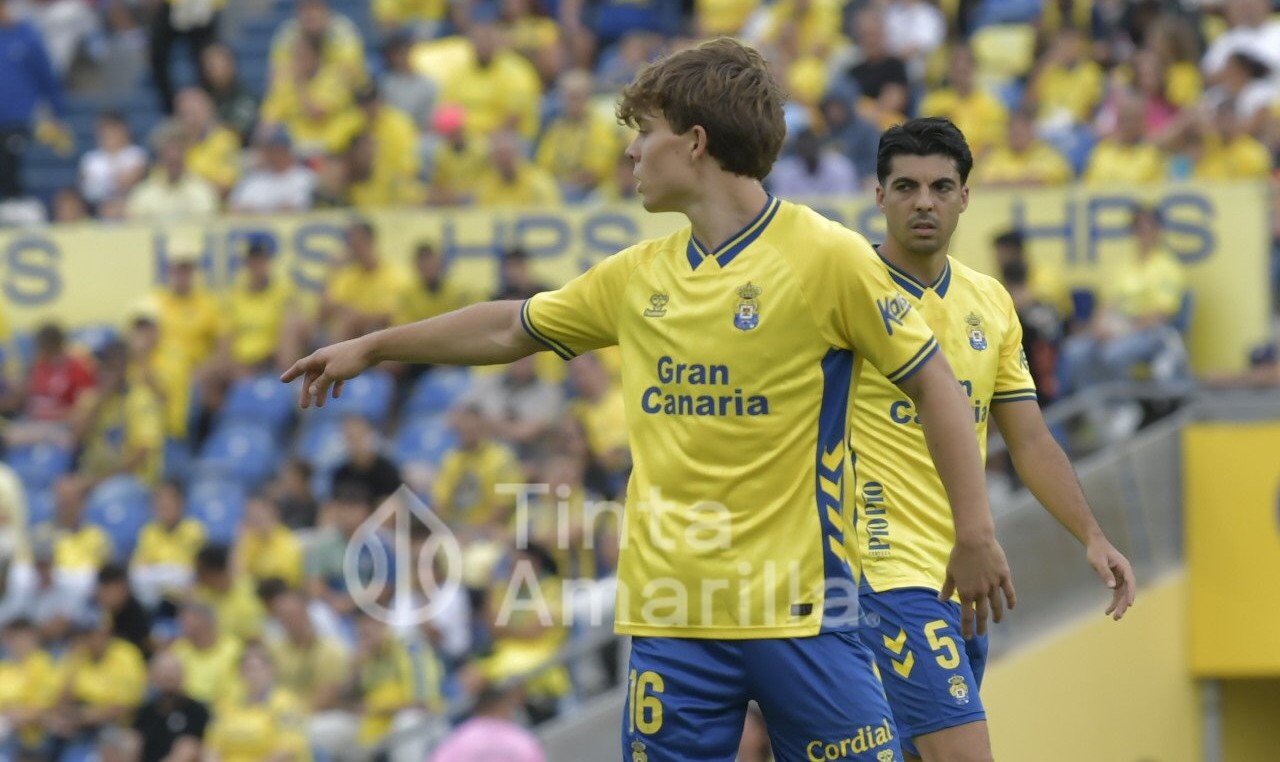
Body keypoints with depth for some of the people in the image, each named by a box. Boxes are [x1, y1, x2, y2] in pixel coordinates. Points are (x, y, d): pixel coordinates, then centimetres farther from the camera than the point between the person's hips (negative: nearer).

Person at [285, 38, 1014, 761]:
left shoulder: (827, 256, -7)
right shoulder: (637, 277, 10)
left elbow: (933, 378, -4)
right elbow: (511, 328, 25)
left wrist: (975, 533, -9)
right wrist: (372, 347, 31)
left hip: (799, 609, -5)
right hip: (671, 613, 5)